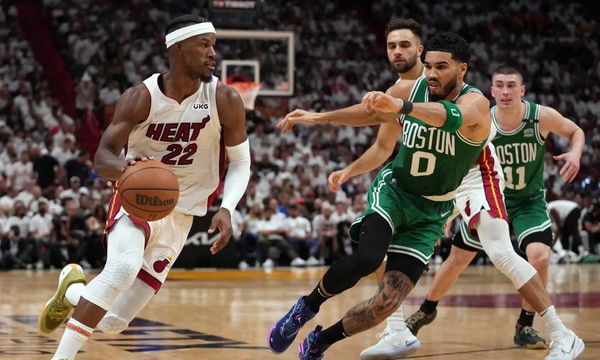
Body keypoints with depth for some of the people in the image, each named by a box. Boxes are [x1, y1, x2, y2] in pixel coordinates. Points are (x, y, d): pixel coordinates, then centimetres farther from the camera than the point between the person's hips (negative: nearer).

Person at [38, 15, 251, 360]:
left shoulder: (225, 100, -12)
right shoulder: (141, 98, -14)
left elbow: (241, 162, -3)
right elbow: (103, 155, -13)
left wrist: (227, 209, -21)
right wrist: (119, 167, -38)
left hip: (181, 214, 2)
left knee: (112, 323, -1)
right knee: (123, 267, -37)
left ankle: (72, 290, 34)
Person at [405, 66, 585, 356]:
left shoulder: (542, 117, -21)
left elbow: (575, 131, -1)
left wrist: (575, 153, -23)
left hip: (529, 201, 0)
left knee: (540, 256, -23)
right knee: (457, 259, 7)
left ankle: (524, 327, -3)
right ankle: (426, 310, 34)